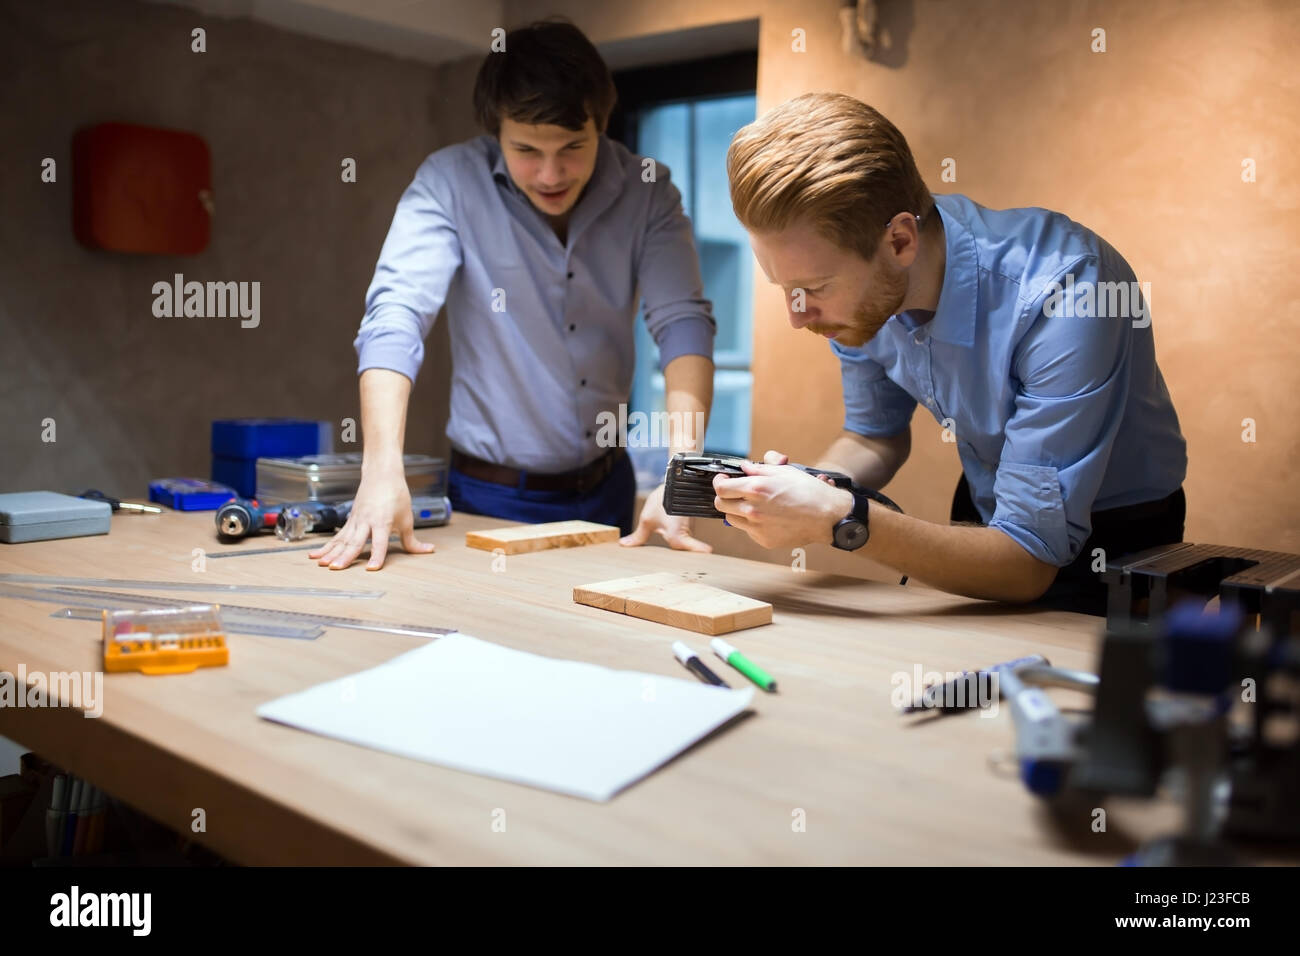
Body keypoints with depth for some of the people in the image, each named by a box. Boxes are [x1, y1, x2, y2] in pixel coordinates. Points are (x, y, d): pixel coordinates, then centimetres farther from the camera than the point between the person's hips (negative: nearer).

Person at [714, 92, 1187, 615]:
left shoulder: (1062, 294, -30)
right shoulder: (859, 286, -13)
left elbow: (1029, 562, -29)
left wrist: (840, 519, -36)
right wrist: (804, 488, -15)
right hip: (987, 519, 3)